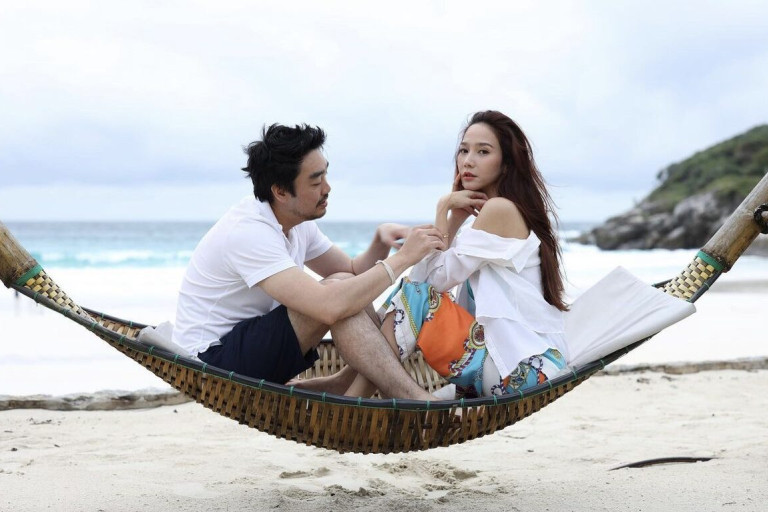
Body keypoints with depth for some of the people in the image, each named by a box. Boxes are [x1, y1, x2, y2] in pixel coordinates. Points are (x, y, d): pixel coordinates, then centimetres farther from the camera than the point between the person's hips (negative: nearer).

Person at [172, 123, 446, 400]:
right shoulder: (248, 232, -26)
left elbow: (353, 271, 11)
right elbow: (330, 306, -36)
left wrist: (382, 240, -10)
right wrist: (403, 258, -27)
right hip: (213, 360, -10)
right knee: (341, 297, -25)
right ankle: (419, 403, -23)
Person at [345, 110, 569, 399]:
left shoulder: (499, 209, -10)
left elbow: (441, 276, -13)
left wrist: (444, 209, -5)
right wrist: (456, 216, 5)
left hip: (522, 369, -10)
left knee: (416, 294, -13)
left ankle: (352, 402, -11)